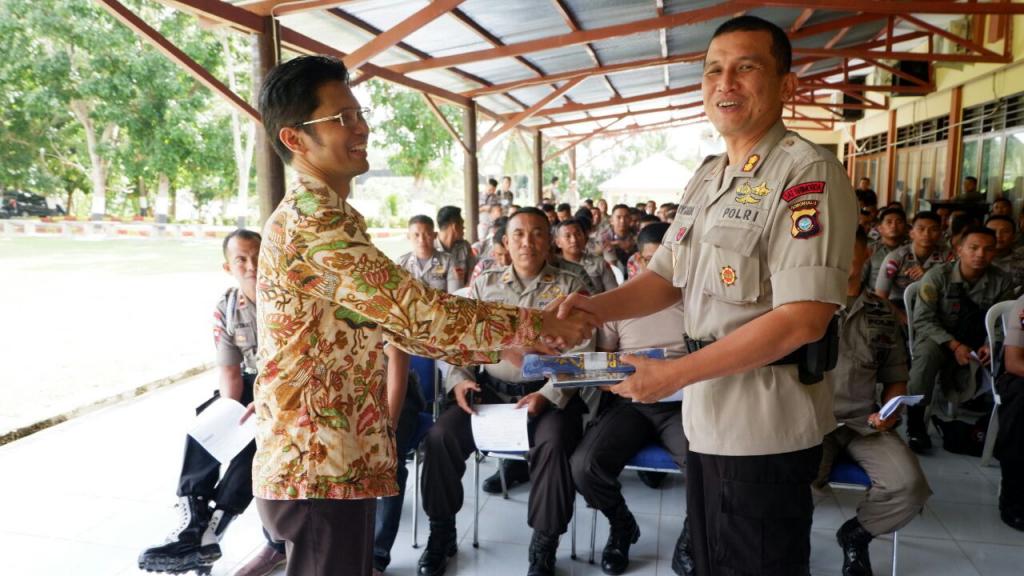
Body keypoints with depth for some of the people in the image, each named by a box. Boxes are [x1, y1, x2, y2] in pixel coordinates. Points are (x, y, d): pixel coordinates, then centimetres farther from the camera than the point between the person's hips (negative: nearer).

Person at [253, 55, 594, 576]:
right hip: (319, 467, -10)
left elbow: (395, 320, 13)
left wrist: (515, 340, 8)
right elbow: (417, 313, -24)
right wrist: (537, 327, -14)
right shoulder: (313, 221, -19)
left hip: (332, 460, 10)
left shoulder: (317, 217, 14)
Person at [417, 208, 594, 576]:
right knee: (440, 436, -19)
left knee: (553, 444, -32)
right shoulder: (484, 284, 10)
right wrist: (459, 380, -8)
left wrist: (548, 395, -18)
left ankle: (544, 546, -11)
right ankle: (442, 532, 3)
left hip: (549, 393, -2)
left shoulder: (570, 286, 3)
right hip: (492, 389, 3)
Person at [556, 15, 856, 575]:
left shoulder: (808, 173, -17)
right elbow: (666, 277, 12)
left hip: (766, 428, -8)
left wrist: (674, 374, -23)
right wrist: (597, 307, -8)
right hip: (705, 417, 8)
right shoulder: (705, 178, 10)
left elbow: (802, 319, -25)